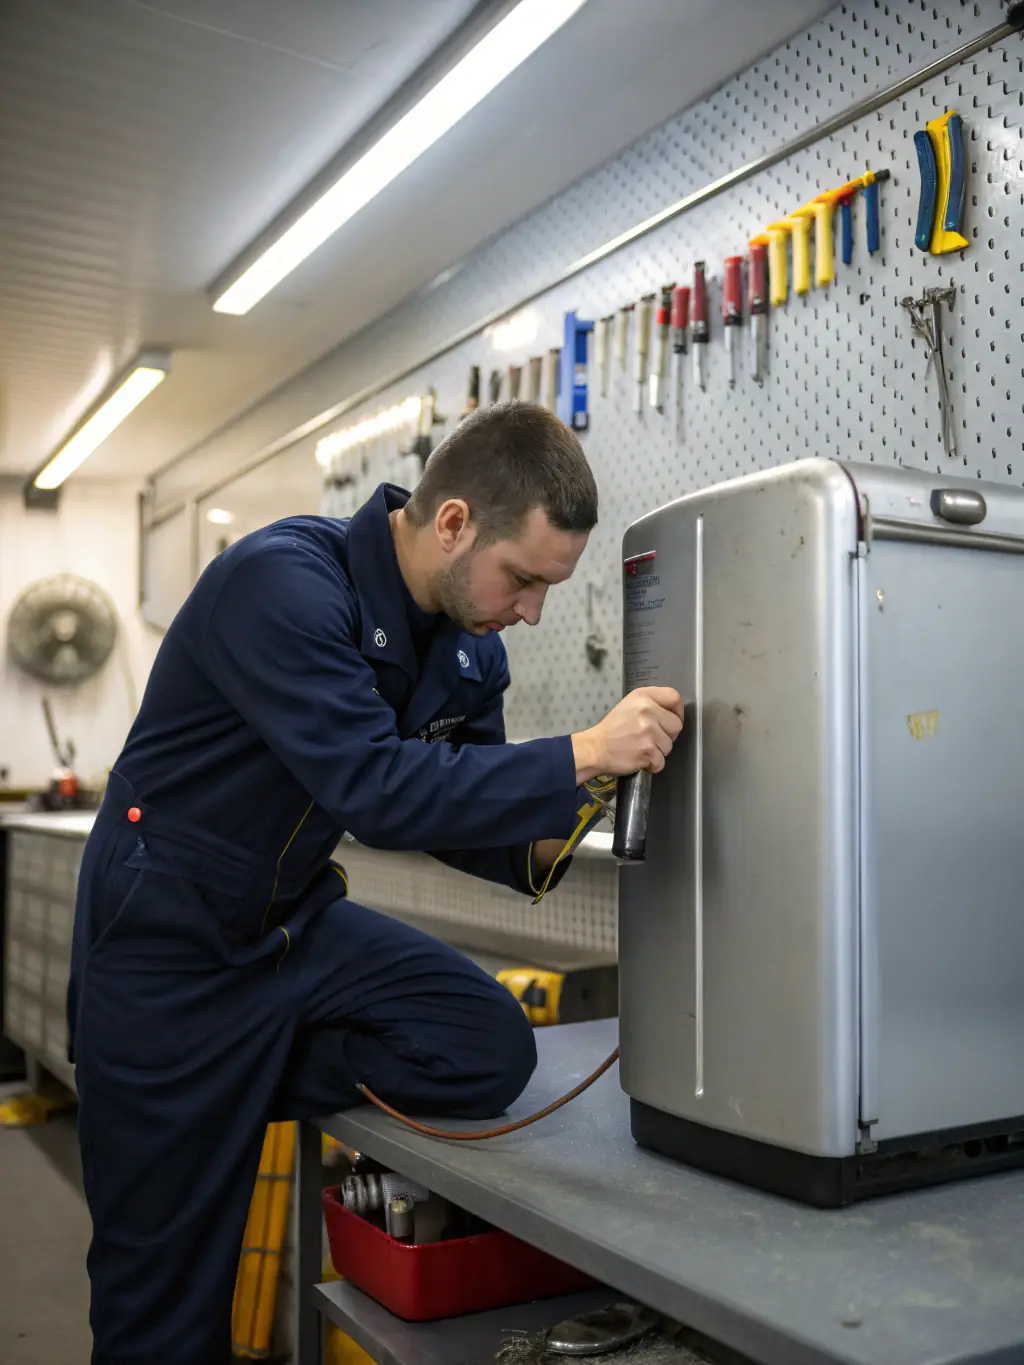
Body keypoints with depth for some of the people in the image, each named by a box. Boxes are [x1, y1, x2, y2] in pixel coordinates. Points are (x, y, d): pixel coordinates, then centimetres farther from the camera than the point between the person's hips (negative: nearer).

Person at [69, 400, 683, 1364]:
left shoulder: (471, 647, -2)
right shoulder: (282, 580, -26)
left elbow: (458, 803, 6)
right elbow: (374, 787, -34)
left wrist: (535, 849, -16)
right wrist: (580, 757, -33)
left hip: (298, 922, 7)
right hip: (170, 941, -6)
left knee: (490, 1050, -13)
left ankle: (226, 1098, 2)